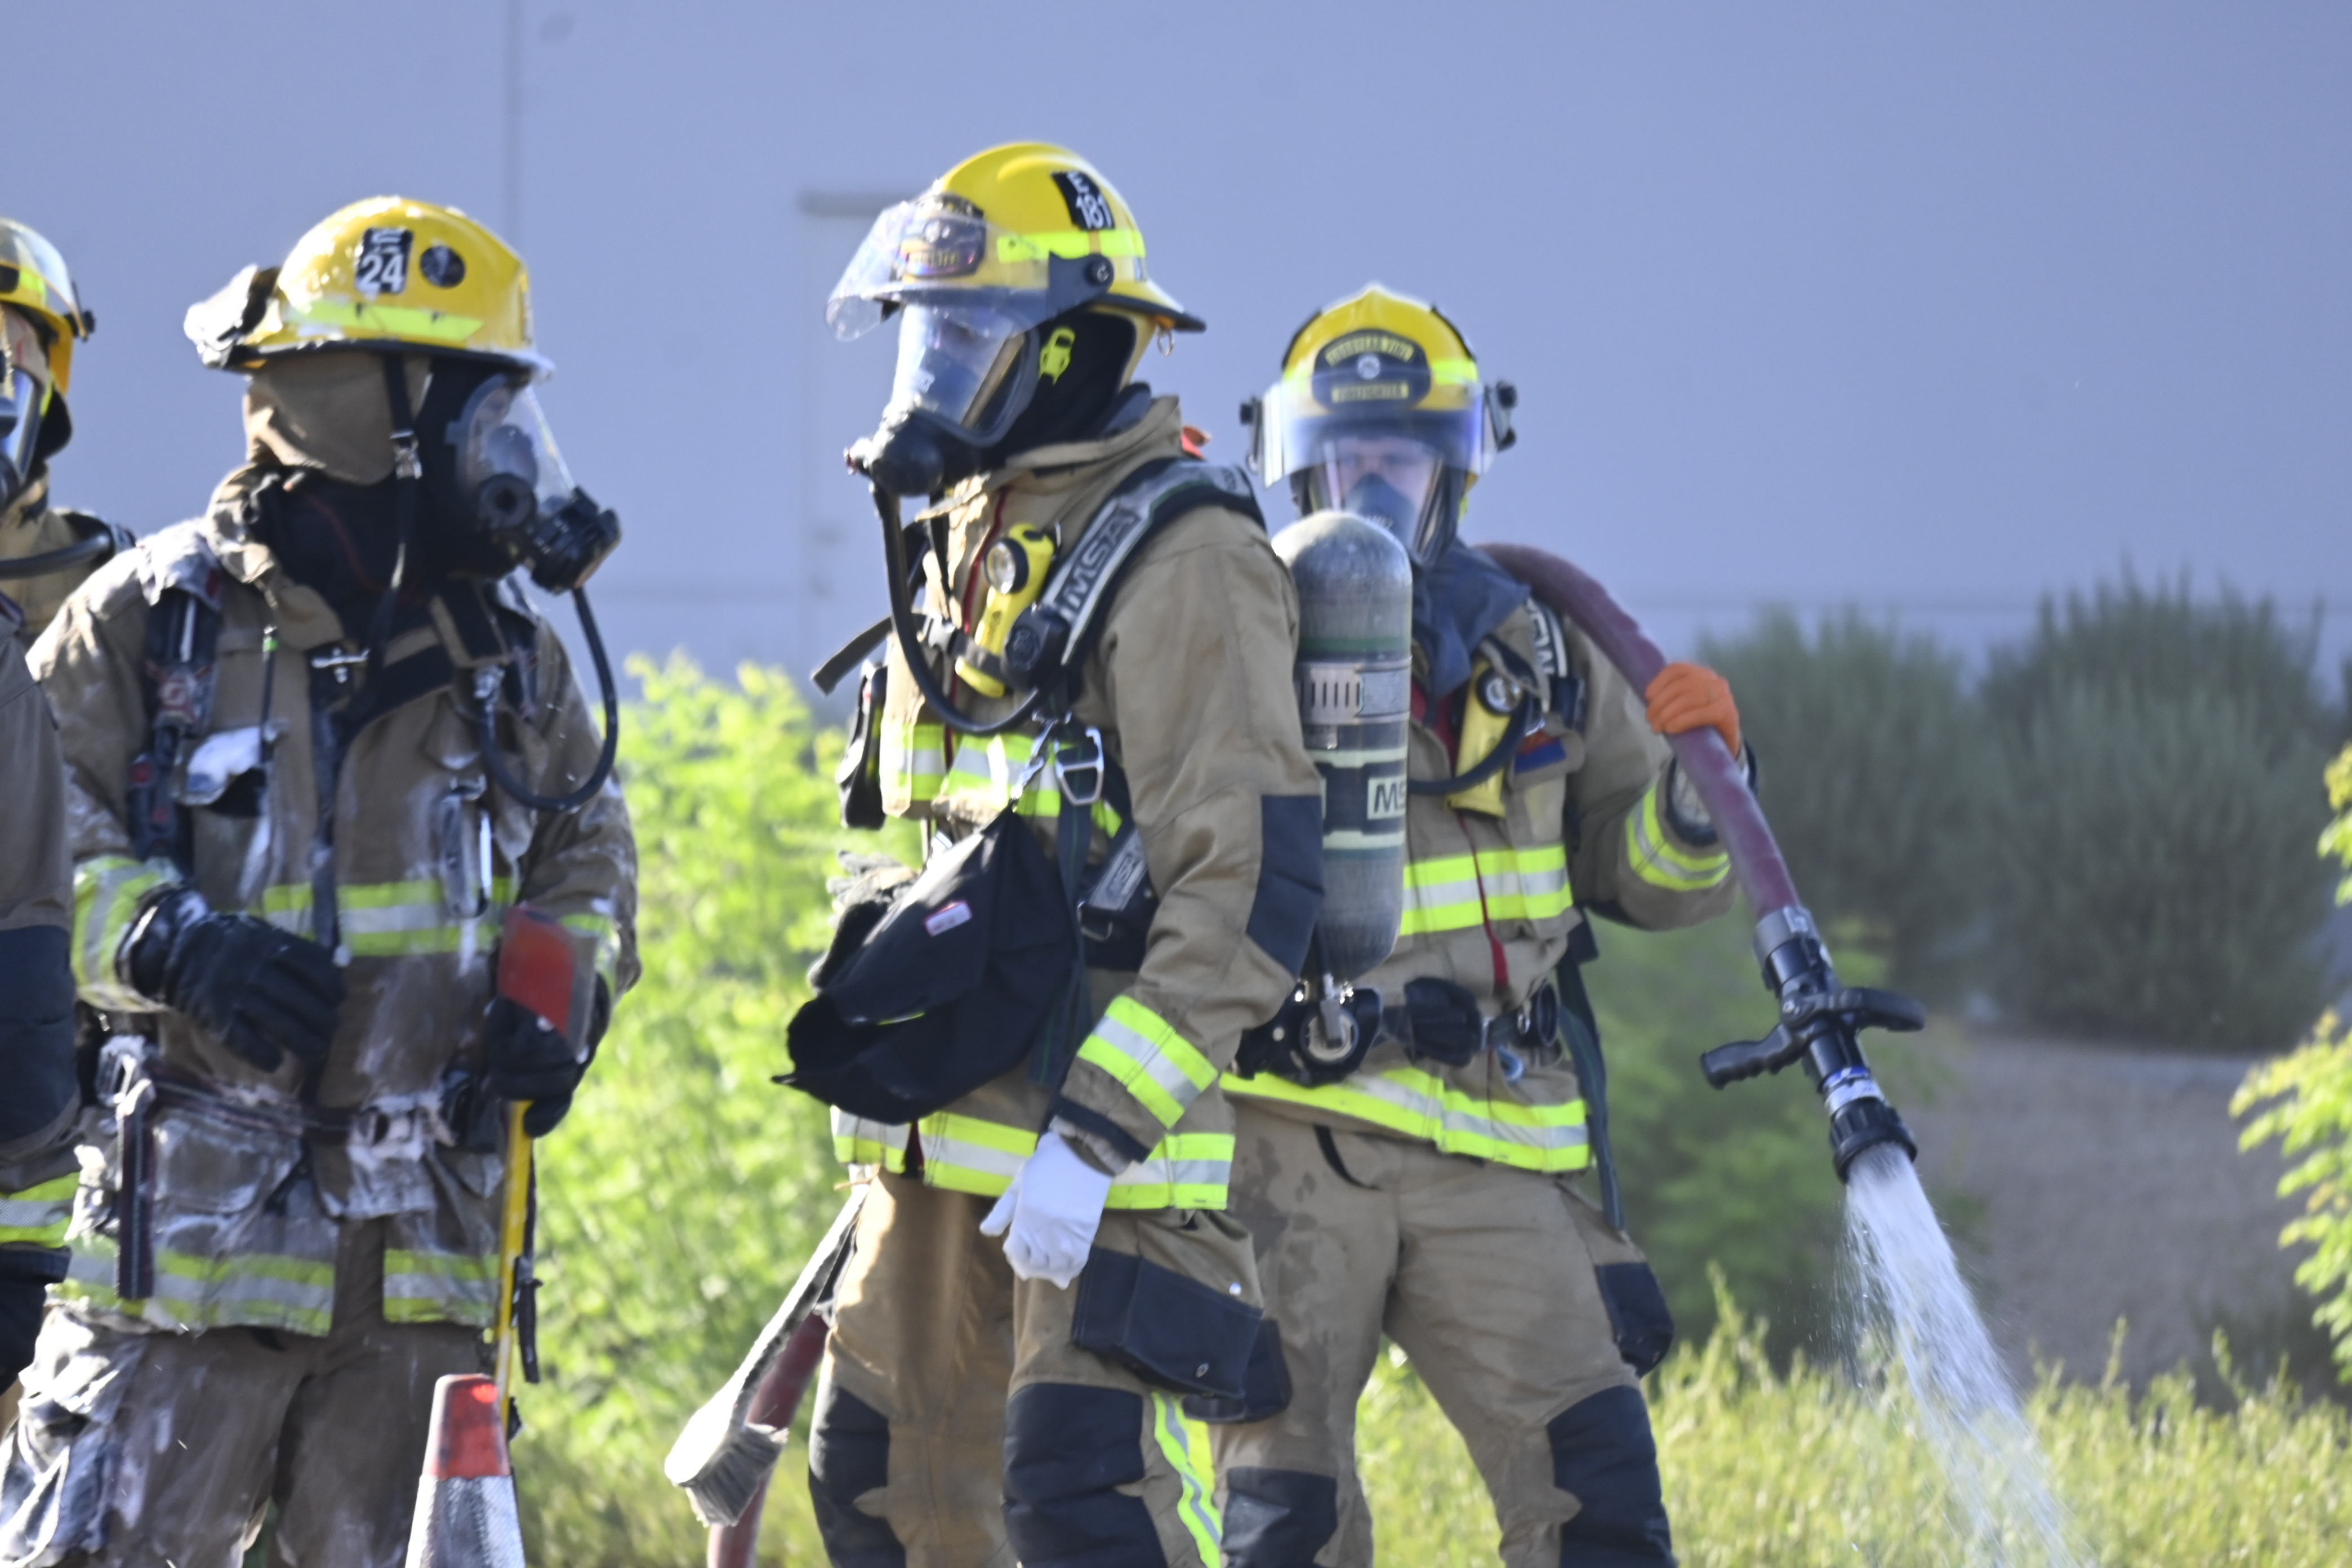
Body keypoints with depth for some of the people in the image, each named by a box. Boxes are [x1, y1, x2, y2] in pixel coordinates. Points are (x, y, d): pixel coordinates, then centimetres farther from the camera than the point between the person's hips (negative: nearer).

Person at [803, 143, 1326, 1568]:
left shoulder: (1179, 564, -14)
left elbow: (1251, 890, -21)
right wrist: (880, 1071, 20)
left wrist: (1096, 1136, -26)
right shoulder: (970, 541, 15)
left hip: (1116, 1140, -9)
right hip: (950, 1126, 9)